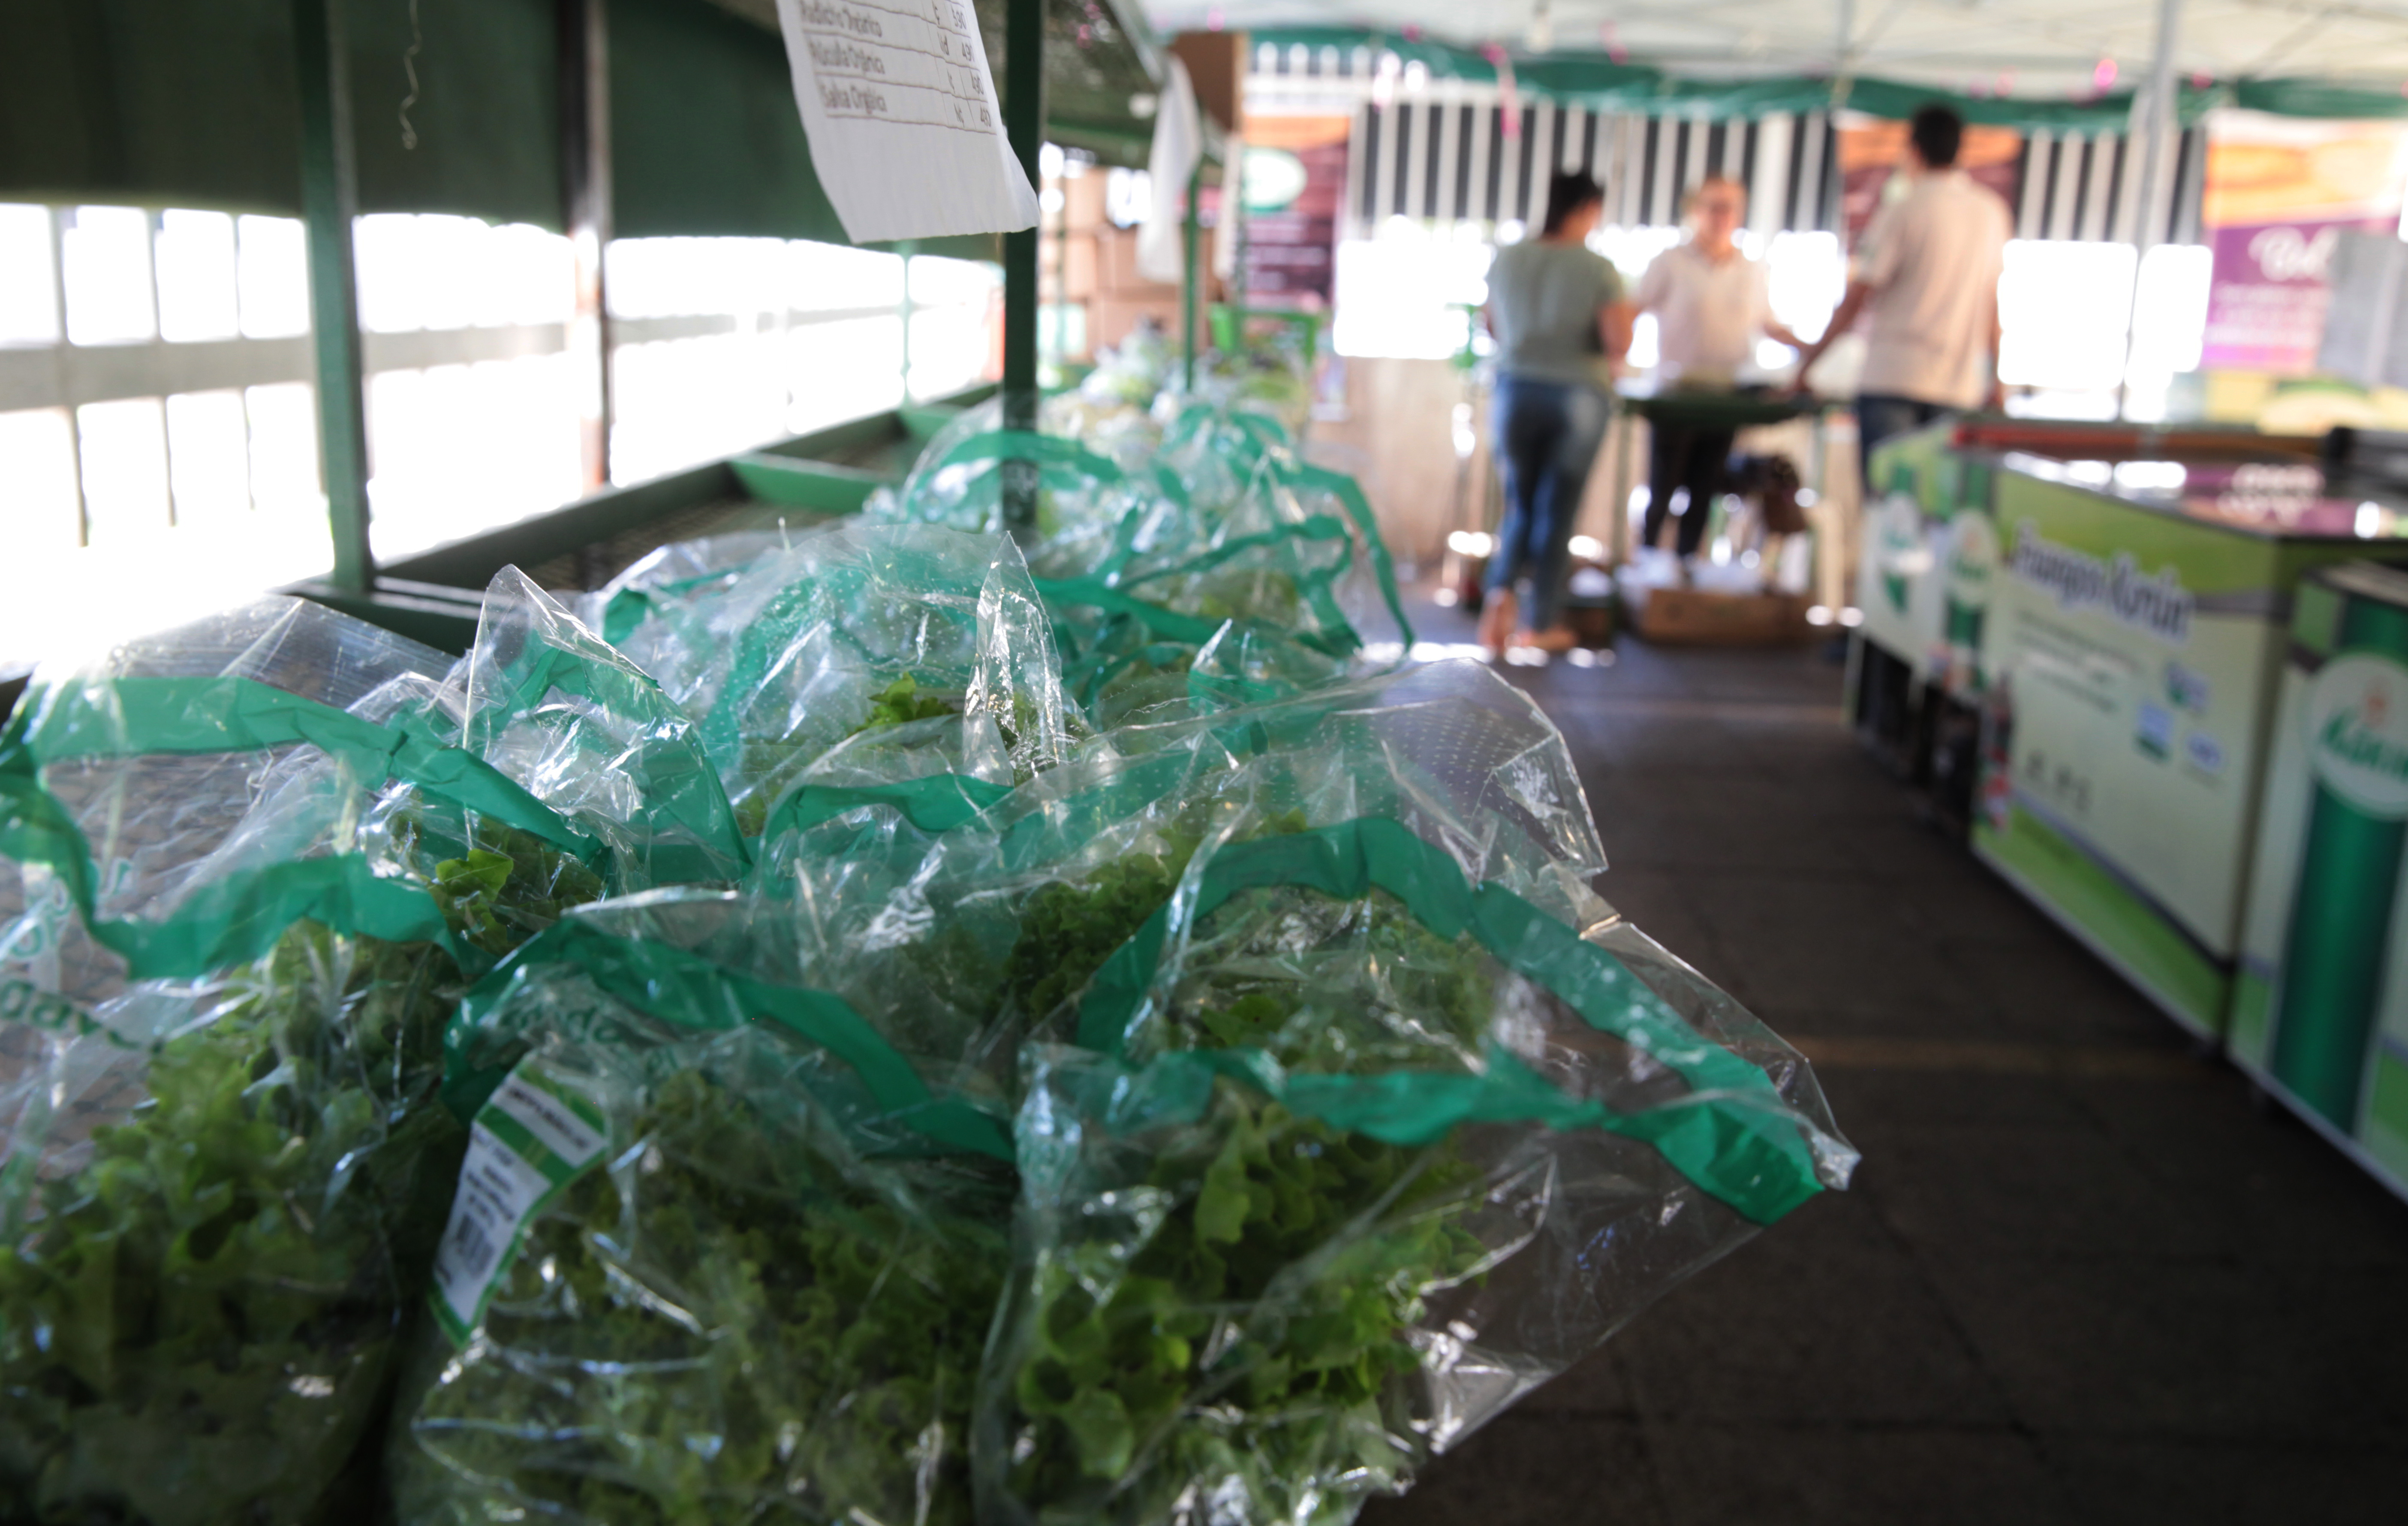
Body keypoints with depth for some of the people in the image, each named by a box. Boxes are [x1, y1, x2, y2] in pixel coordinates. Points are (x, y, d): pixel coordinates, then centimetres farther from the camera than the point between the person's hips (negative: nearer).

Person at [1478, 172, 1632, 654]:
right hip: (1577, 397, -3)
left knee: (1520, 504, 17)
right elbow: (1620, 343, -16)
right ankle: (1541, 623, 14)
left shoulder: (1507, 259, 0)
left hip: (1516, 392, 3)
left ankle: (1501, 589, -8)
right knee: (1556, 510, 8)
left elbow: (1491, 328, 11)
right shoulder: (1598, 270, -12)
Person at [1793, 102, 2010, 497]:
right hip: (1960, 388, 4)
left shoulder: (1901, 213, -4)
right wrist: (1994, 379, 20)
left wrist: (1807, 362, 4)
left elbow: (1855, 301, -4)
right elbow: (1993, 304, 14)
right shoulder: (1992, 213, 10)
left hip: (1893, 378, -4)